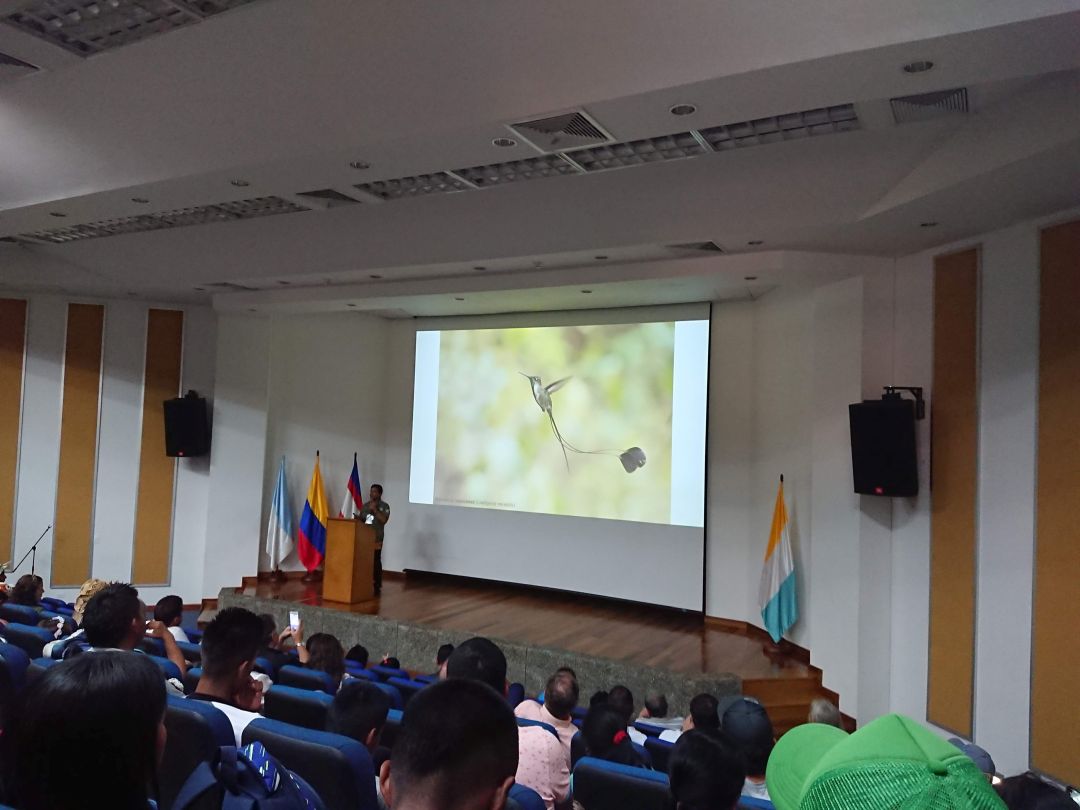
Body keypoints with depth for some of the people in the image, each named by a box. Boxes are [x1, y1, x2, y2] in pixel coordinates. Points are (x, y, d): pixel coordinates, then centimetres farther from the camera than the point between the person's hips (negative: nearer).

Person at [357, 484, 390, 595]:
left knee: (376, 562, -6)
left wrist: (375, 510, -15)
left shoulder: (384, 506, -1)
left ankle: (377, 586, -1)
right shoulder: (365, 505, 15)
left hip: (376, 538, -5)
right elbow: (360, 519, 18)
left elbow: (384, 520, -14)